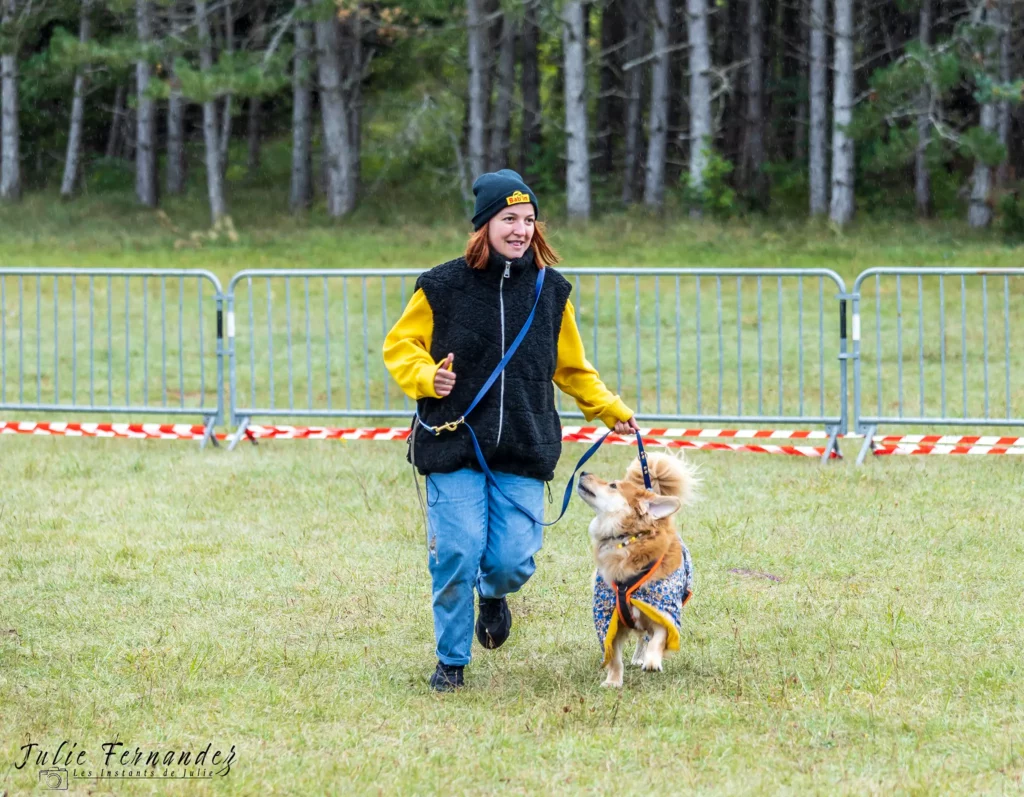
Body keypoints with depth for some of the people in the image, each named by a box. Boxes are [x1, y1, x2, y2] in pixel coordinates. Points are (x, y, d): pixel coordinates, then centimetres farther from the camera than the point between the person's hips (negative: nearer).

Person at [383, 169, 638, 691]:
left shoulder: (551, 291, 9)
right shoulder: (443, 287, -1)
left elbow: (571, 367, 22)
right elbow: (400, 346, 6)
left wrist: (609, 409, 16)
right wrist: (427, 378, -12)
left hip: (525, 451, 2)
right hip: (454, 448, -2)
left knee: (512, 561, -5)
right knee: (456, 555, -9)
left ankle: (493, 594, 35)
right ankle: (451, 660, 13)